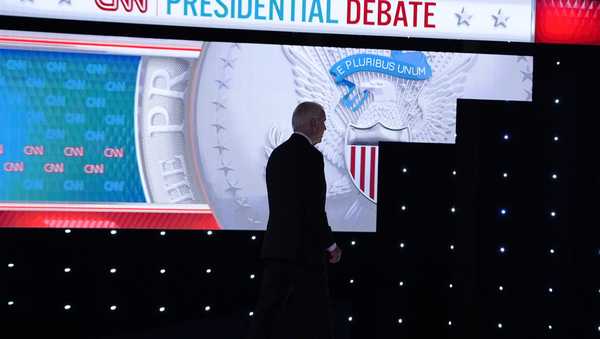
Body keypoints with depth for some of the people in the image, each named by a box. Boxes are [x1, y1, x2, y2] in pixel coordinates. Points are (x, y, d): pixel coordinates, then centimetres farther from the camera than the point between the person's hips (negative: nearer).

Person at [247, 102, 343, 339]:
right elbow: (314, 209, -17)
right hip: (304, 250, -8)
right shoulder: (311, 156, -12)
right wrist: (331, 246, -6)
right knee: (317, 318, 3)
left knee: (267, 313, 5)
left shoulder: (277, 155, 13)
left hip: (276, 248, 8)